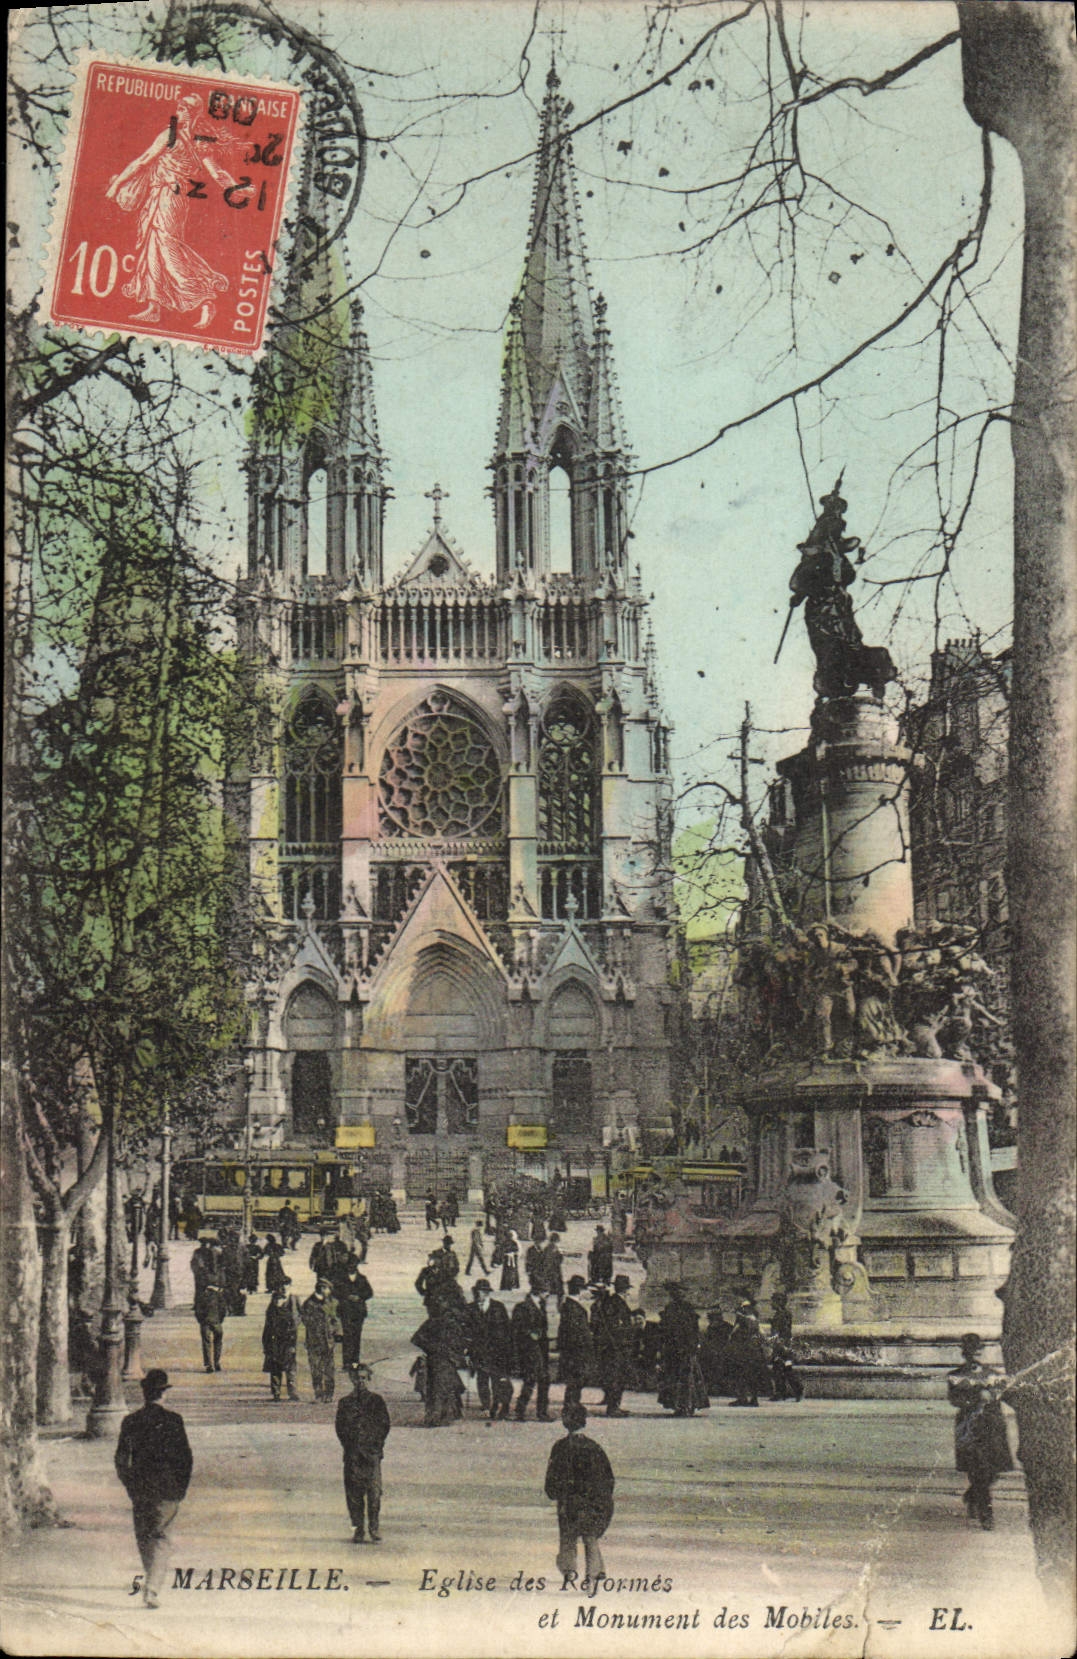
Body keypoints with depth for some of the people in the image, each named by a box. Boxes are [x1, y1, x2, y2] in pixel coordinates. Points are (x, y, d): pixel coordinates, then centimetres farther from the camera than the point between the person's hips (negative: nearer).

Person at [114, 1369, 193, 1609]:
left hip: (140, 1489, 1)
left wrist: (129, 1486, 14)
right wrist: (181, 1488, 8)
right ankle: (152, 1588, -11)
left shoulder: (130, 1422, -1)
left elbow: (121, 1459, 1)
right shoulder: (173, 1420, -5)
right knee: (160, 1538, 3)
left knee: (143, 1538, 17)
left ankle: (150, 1583, 25)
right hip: (167, 1489, -1)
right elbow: (186, 1457, -3)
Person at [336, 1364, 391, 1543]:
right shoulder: (345, 1402, 12)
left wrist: (376, 1446, -3)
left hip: (372, 1453, -2)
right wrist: (348, 1446, 0)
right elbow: (340, 1427, 11)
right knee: (353, 1492, 1)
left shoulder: (377, 1400, 7)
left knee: (374, 1491, -7)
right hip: (352, 1454, 2)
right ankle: (358, 1529, 10)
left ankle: (375, 1529, -1)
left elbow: (384, 1425, 6)